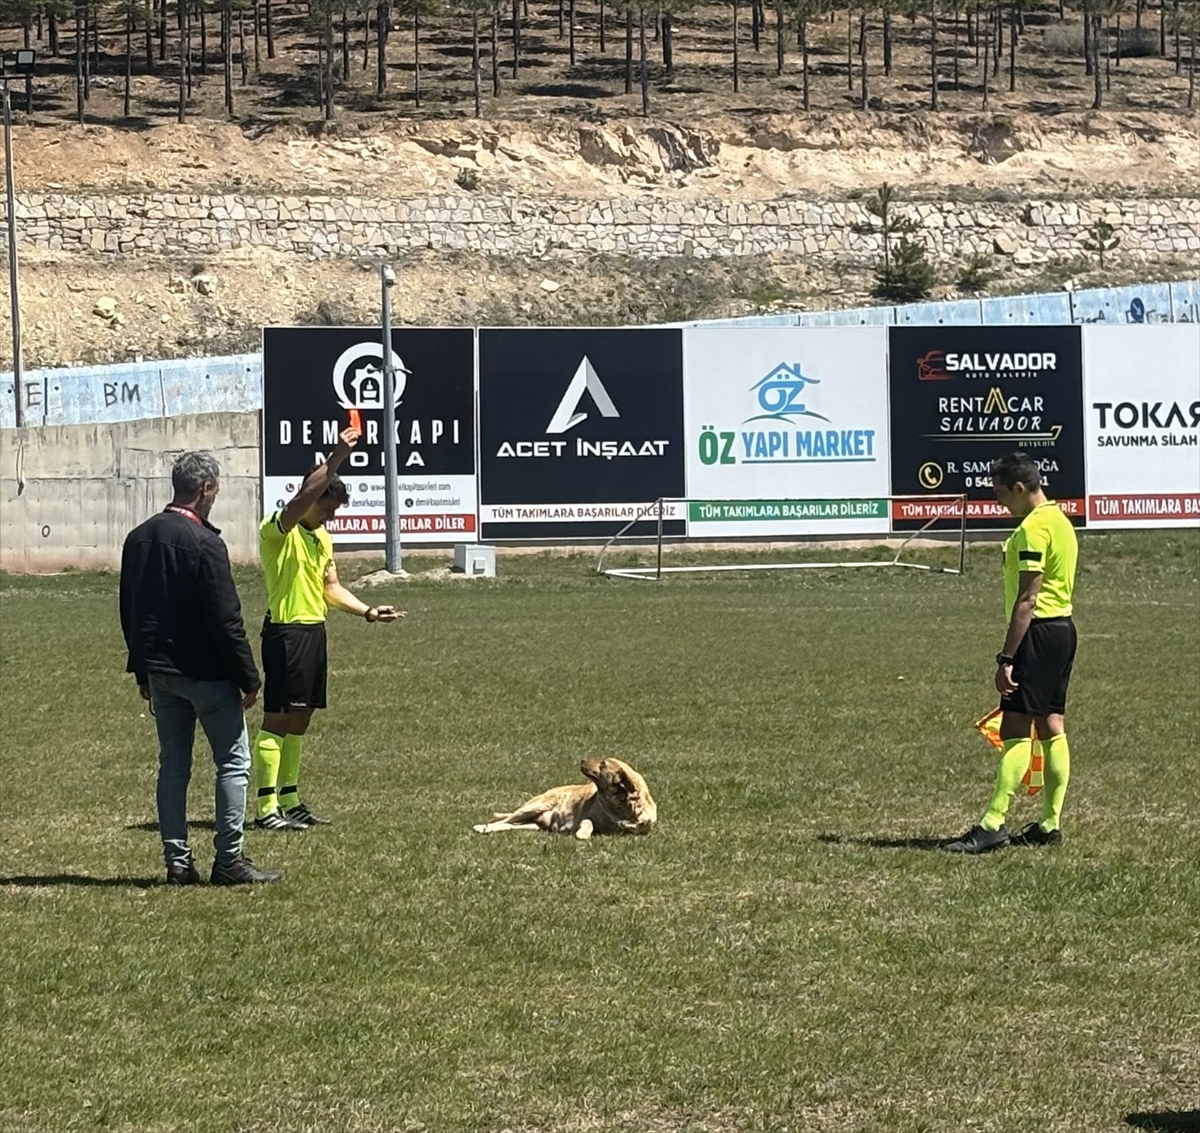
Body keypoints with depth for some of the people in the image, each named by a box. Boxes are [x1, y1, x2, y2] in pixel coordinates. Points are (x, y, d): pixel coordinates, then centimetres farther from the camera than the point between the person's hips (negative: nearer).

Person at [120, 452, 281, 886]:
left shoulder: (138, 538, 8)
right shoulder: (203, 542, -15)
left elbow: (129, 611, 14)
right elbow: (226, 618, -16)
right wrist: (248, 678, -10)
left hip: (159, 671, 7)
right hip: (206, 671, -7)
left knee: (173, 765, 11)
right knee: (233, 761, 1)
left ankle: (177, 861, 10)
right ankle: (229, 859, -2)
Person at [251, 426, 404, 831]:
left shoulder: (321, 537, 17)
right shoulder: (278, 529, -11)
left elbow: (331, 587, 22)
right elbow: (305, 496, -30)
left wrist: (367, 611, 9)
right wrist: (337, 457, -35)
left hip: (314, 631, 9)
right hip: (286, 631, -9)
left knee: (299, 721, 12)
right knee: (276, 720, -8)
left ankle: (289, 801, 19)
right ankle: (265, 808, -8)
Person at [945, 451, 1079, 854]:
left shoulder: (1033, 529, -16)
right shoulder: (1060, 520, 15)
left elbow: (1027, 600, -21)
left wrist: (1006, 658, -21)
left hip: (1038, 631, -10)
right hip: (1063, 626, 10)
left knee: (1015, 730, -11)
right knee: (1051, 727, 11)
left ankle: (993, 825, -14)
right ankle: (1051, 823, 13)